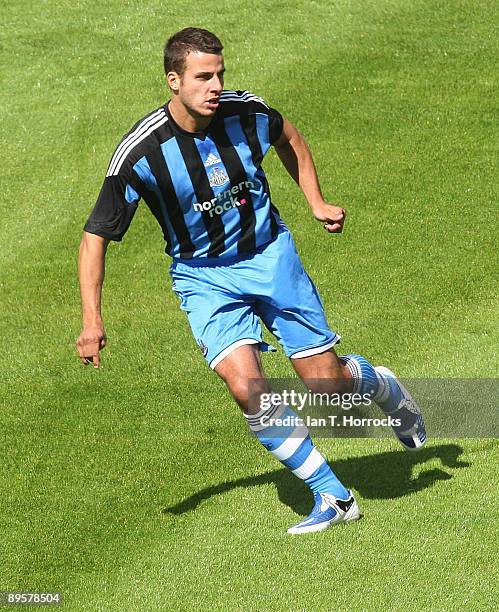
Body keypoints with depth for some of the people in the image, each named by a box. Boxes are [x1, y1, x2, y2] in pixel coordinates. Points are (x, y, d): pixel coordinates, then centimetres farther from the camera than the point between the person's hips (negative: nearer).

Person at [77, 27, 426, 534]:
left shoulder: (246, 112, -14)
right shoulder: (140, 151, -21)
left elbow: (287, 137, 13)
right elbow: (96, 235, -13)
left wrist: (316, 202, 7)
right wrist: (92, 321, -20)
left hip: (269, 255, 1)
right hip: (203, 277, -1)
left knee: (329, 384, -2)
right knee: (247, 388, -22)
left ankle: (381, 386, 36)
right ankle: (332, 497, -7)